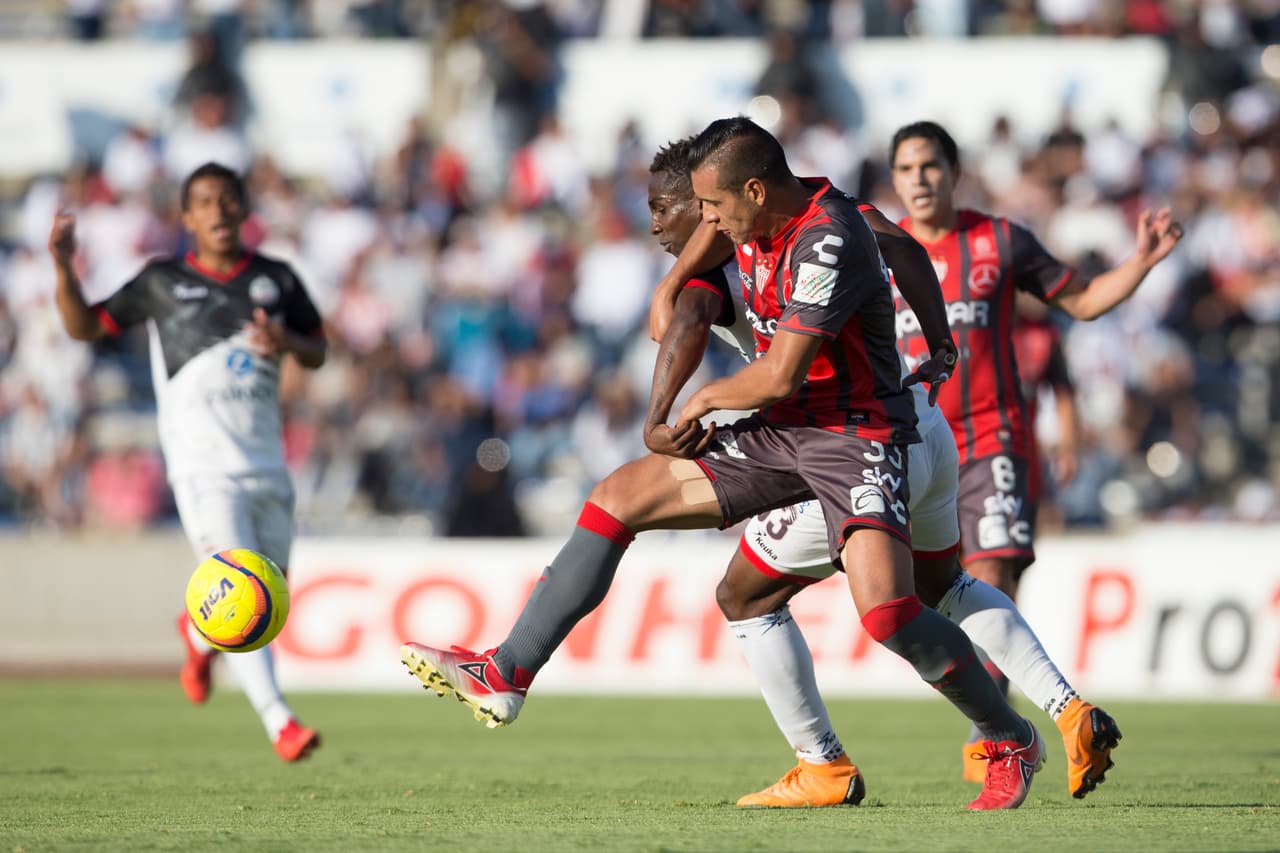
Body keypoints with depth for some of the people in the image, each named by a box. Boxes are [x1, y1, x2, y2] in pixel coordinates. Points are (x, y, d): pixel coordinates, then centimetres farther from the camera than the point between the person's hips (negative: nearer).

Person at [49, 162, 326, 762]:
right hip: (202, 465, -4)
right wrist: (64, 269, -9)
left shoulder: (276, 280, 9)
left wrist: (286, 343, -7)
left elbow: (317, 353, 16)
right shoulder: (162, 282, 3)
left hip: (267, 462, 4)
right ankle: (278, 721, -23)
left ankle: (199, 633, 43)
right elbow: (84, 326, 9)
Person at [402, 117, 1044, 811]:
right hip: (778, 434, 9)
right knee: (618, 497, 1)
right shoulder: (759, 224, 4)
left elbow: (779, 377, -22)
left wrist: (706, 398, -4)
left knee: (887, 610, -27)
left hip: (856, 437, -9)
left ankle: (1011, 743, -4)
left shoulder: (828, 243, -23)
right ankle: (505, 675, 4)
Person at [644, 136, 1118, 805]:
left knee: (745, 597, 12)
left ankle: (824, 767, 16)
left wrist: (656, 421, -29)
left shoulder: (708, 272, -8)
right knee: (940, 587, 32)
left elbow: (688, 324, -29)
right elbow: (900, 246, 5)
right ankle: (1069, 711, 21)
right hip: (928, 434, 8)